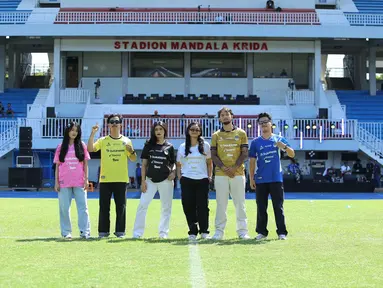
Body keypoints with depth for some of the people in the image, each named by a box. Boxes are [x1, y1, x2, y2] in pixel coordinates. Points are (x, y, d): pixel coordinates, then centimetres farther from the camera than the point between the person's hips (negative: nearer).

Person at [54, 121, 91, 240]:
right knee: (64, 208, 2)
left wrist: (86, 180, -1)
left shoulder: (82, 146, 6)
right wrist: (56, 182, 2)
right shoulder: (61, 147, 7)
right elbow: (57, 166, 8)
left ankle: (85, 232, -1)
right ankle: (66, 232, 9)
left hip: (79, 182, -1)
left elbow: (85, 164, 6)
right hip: (64, 183, 1)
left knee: (82, 207, -3)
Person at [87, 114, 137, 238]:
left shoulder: (126, 141, 9)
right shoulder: (103, 140, 5)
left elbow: (133, 159, 11)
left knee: (121, 206, 2)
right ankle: (103, 231, 9)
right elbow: (90, 149, -10)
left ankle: (120, 231, 10)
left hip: (121, 179, 1)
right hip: (105, 179, -1)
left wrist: (132, 151, -11)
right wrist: (92, 134, -15)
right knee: (104, 206, 2)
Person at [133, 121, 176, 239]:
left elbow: (173, 163, 12)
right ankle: (137, 233, -2)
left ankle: (163, 232, 15)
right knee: (142, 205, -7)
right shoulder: (149, 145, 6)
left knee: (166, 207, 4)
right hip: (150, 179, 0)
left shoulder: (169, 147, 5)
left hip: (166, 181, 0)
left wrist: (173, 172, -10)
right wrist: (143, 181, -1)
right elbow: (144, 164, 6)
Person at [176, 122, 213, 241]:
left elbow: (209, 163, 10)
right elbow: (178, 164, 15)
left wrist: (210, 176, 2)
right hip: (187, 180, 1)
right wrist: (179, 177, 4)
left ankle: (204, 231, 8)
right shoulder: (182, 147, 9)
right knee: (188, 206, -2)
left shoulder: (205, 145, 6)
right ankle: (193, 232, 6)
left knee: (202, 206, -2)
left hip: (202, 180, -1)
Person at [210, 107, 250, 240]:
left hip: (238, 173, 0)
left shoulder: (241, 133, 8)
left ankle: (242, 231, 6)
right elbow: (213, 155, 5)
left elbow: (244, 153, 2)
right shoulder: (216, 135, 10)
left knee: (240, 203, 1)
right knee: (221, 203, 1)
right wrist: (224, 168, -10)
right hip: (220, 174, 1)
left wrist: (234, 168, -11)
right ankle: (219, 231, 6)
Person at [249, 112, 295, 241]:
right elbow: (252, 161, 8)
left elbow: (292, 154, 1)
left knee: (278, 207, -1)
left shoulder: (279, 139, 6)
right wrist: (251, 178, 3)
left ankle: (282, 232, 2)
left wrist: (284, 146, -19)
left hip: (276, 178, -1)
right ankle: (262, 231, 14)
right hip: (260, 180, 1)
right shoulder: (255, 142, 8)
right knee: (261, 207, 5)